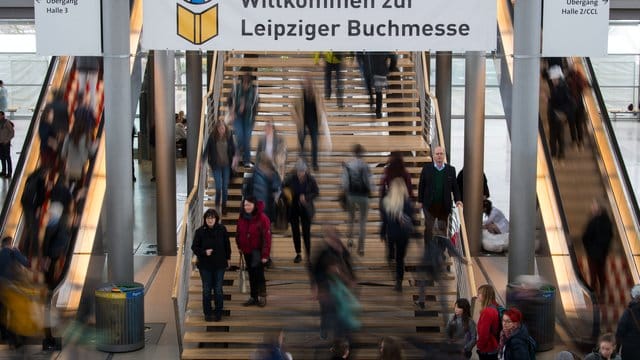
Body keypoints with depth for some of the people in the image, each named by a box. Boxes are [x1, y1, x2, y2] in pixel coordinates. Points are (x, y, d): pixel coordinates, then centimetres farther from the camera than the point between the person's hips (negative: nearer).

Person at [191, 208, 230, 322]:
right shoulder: (200, 231, -8)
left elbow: (227, 245, 6)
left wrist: (227, 258, 9)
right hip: (205, 265, 0)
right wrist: (204, 252, -18)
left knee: (218, 289, 5)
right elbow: (194, 247, -2)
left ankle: (218, 312, 19)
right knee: (206, 290, 6)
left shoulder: (222, 230, -6)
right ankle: (207, 313, 18)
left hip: (219, 264, 0)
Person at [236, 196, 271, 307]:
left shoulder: (262, 218, -18)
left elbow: (267, 237, -18)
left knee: (259, 273, -3)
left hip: (257, 251, -6)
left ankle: (262, 296, 11)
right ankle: (254, 297, 21)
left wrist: (265, 254, -19)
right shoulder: (242, 218, 1)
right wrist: (239, 246, 11)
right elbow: (238, 233, 14)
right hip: (247, 251, 6)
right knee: (251, 274, 13)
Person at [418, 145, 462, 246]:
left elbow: (455, 187, 7)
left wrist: (457, 199, -6)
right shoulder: (426, 168, 1)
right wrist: (420, 200, 2)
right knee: (428, 228, -3)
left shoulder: (451, 170, 5)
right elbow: (421, 185, 4)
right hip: (429, 205, -2)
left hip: (444, 206, 2)